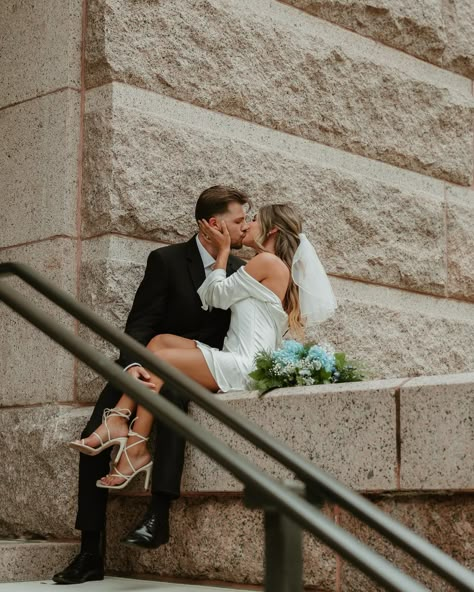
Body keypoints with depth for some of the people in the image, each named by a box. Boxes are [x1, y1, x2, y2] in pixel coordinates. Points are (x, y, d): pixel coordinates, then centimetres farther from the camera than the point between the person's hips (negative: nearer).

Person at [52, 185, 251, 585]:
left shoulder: (240, 271, 7)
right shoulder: (167, 260, -5)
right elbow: (139, 325, -12)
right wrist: (132, 365, -31)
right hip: (150, 367, 0)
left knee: (172, 388, -38)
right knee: (93, 439, -21)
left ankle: (159, 513, -44)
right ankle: (91, 553, -14)